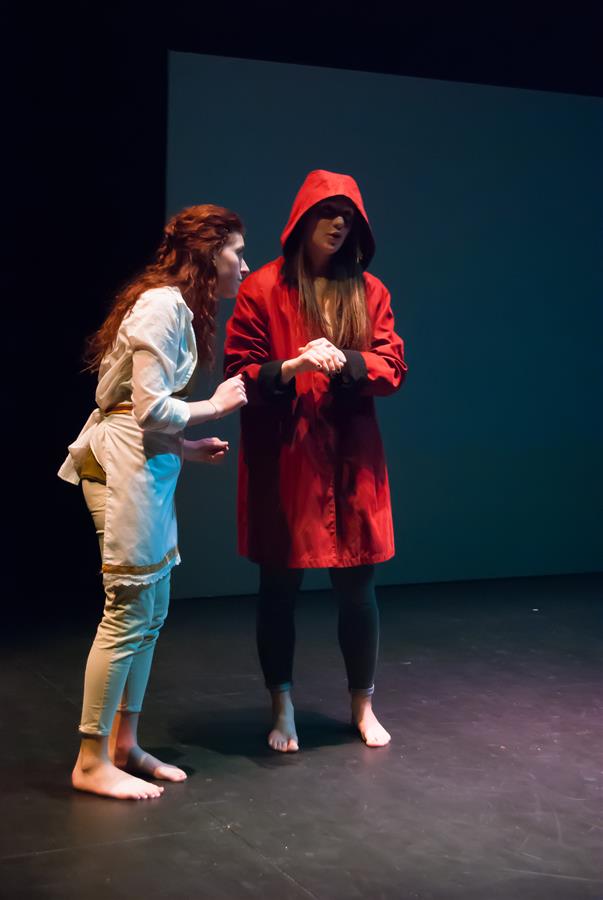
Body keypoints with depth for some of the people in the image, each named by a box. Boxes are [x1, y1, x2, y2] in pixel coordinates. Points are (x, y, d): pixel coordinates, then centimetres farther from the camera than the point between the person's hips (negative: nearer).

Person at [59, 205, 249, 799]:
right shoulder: (164, 305, -14)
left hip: (149, 462, 10)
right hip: (126, 460, -10)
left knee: (150, 611, 13)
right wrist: (215, 406, -6)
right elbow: (151, 408, -19)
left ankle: (124, 746, 23)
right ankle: (91, 762, 4)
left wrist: (186, 448, 10)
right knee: (129, 611, -5)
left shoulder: (176, 305, 16)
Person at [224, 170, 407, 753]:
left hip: (351, 460, 2)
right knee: (279, 586, 6)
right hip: (281, 461, -2)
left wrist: (343, 362, -17)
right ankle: (282, 709, 21)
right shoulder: (261, 289, -1)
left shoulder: (369, 292, 7)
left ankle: (363, 704, 24)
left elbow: (392, 368, 1)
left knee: (357, 586, 7)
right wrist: (292, 366, -21)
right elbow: (239, 372, -3)